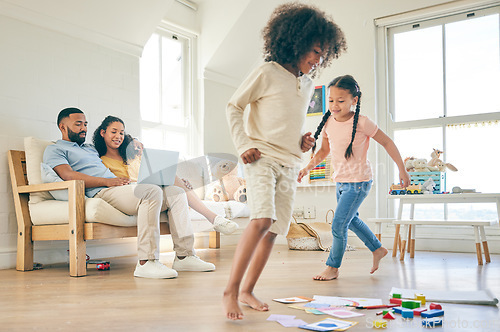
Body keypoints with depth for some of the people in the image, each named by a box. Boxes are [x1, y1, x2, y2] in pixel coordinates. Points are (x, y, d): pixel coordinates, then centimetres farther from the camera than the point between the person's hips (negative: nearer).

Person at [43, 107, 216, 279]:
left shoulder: (90, 148, 36)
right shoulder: (54, 150, 11)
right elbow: (68, 175, -8)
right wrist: (108, 181, -19)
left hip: (119, 187, 8)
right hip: (101, 193, -8)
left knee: (176, 192, -8)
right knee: (152, 191, -33)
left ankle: (184, 256, -14)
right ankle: (146, 262, -36)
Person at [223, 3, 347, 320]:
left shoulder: (308, 85, 15)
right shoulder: (267, 73, -4)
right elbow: (233, 107, 0)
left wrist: (303, 140, 8)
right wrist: (243, 145, -10)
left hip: (290, 166, 7)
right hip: (262, 158, -7)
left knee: (274, 230, 4)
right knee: (262, 220, -24)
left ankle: (247, 291, 16)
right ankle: (230, 291, -13)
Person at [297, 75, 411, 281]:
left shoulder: (362, 123, -19)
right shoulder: (328, 123, -3)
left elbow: (387, 142, -8)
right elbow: (324, 150, 12)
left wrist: (402, 170, -4)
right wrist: (307, 168, 1)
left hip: (358, 181, -7)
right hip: (340, 181, 7)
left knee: (338, 225, -8)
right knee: (351, 220, 22)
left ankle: (333, 267, 10)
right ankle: (378, 249, 44)